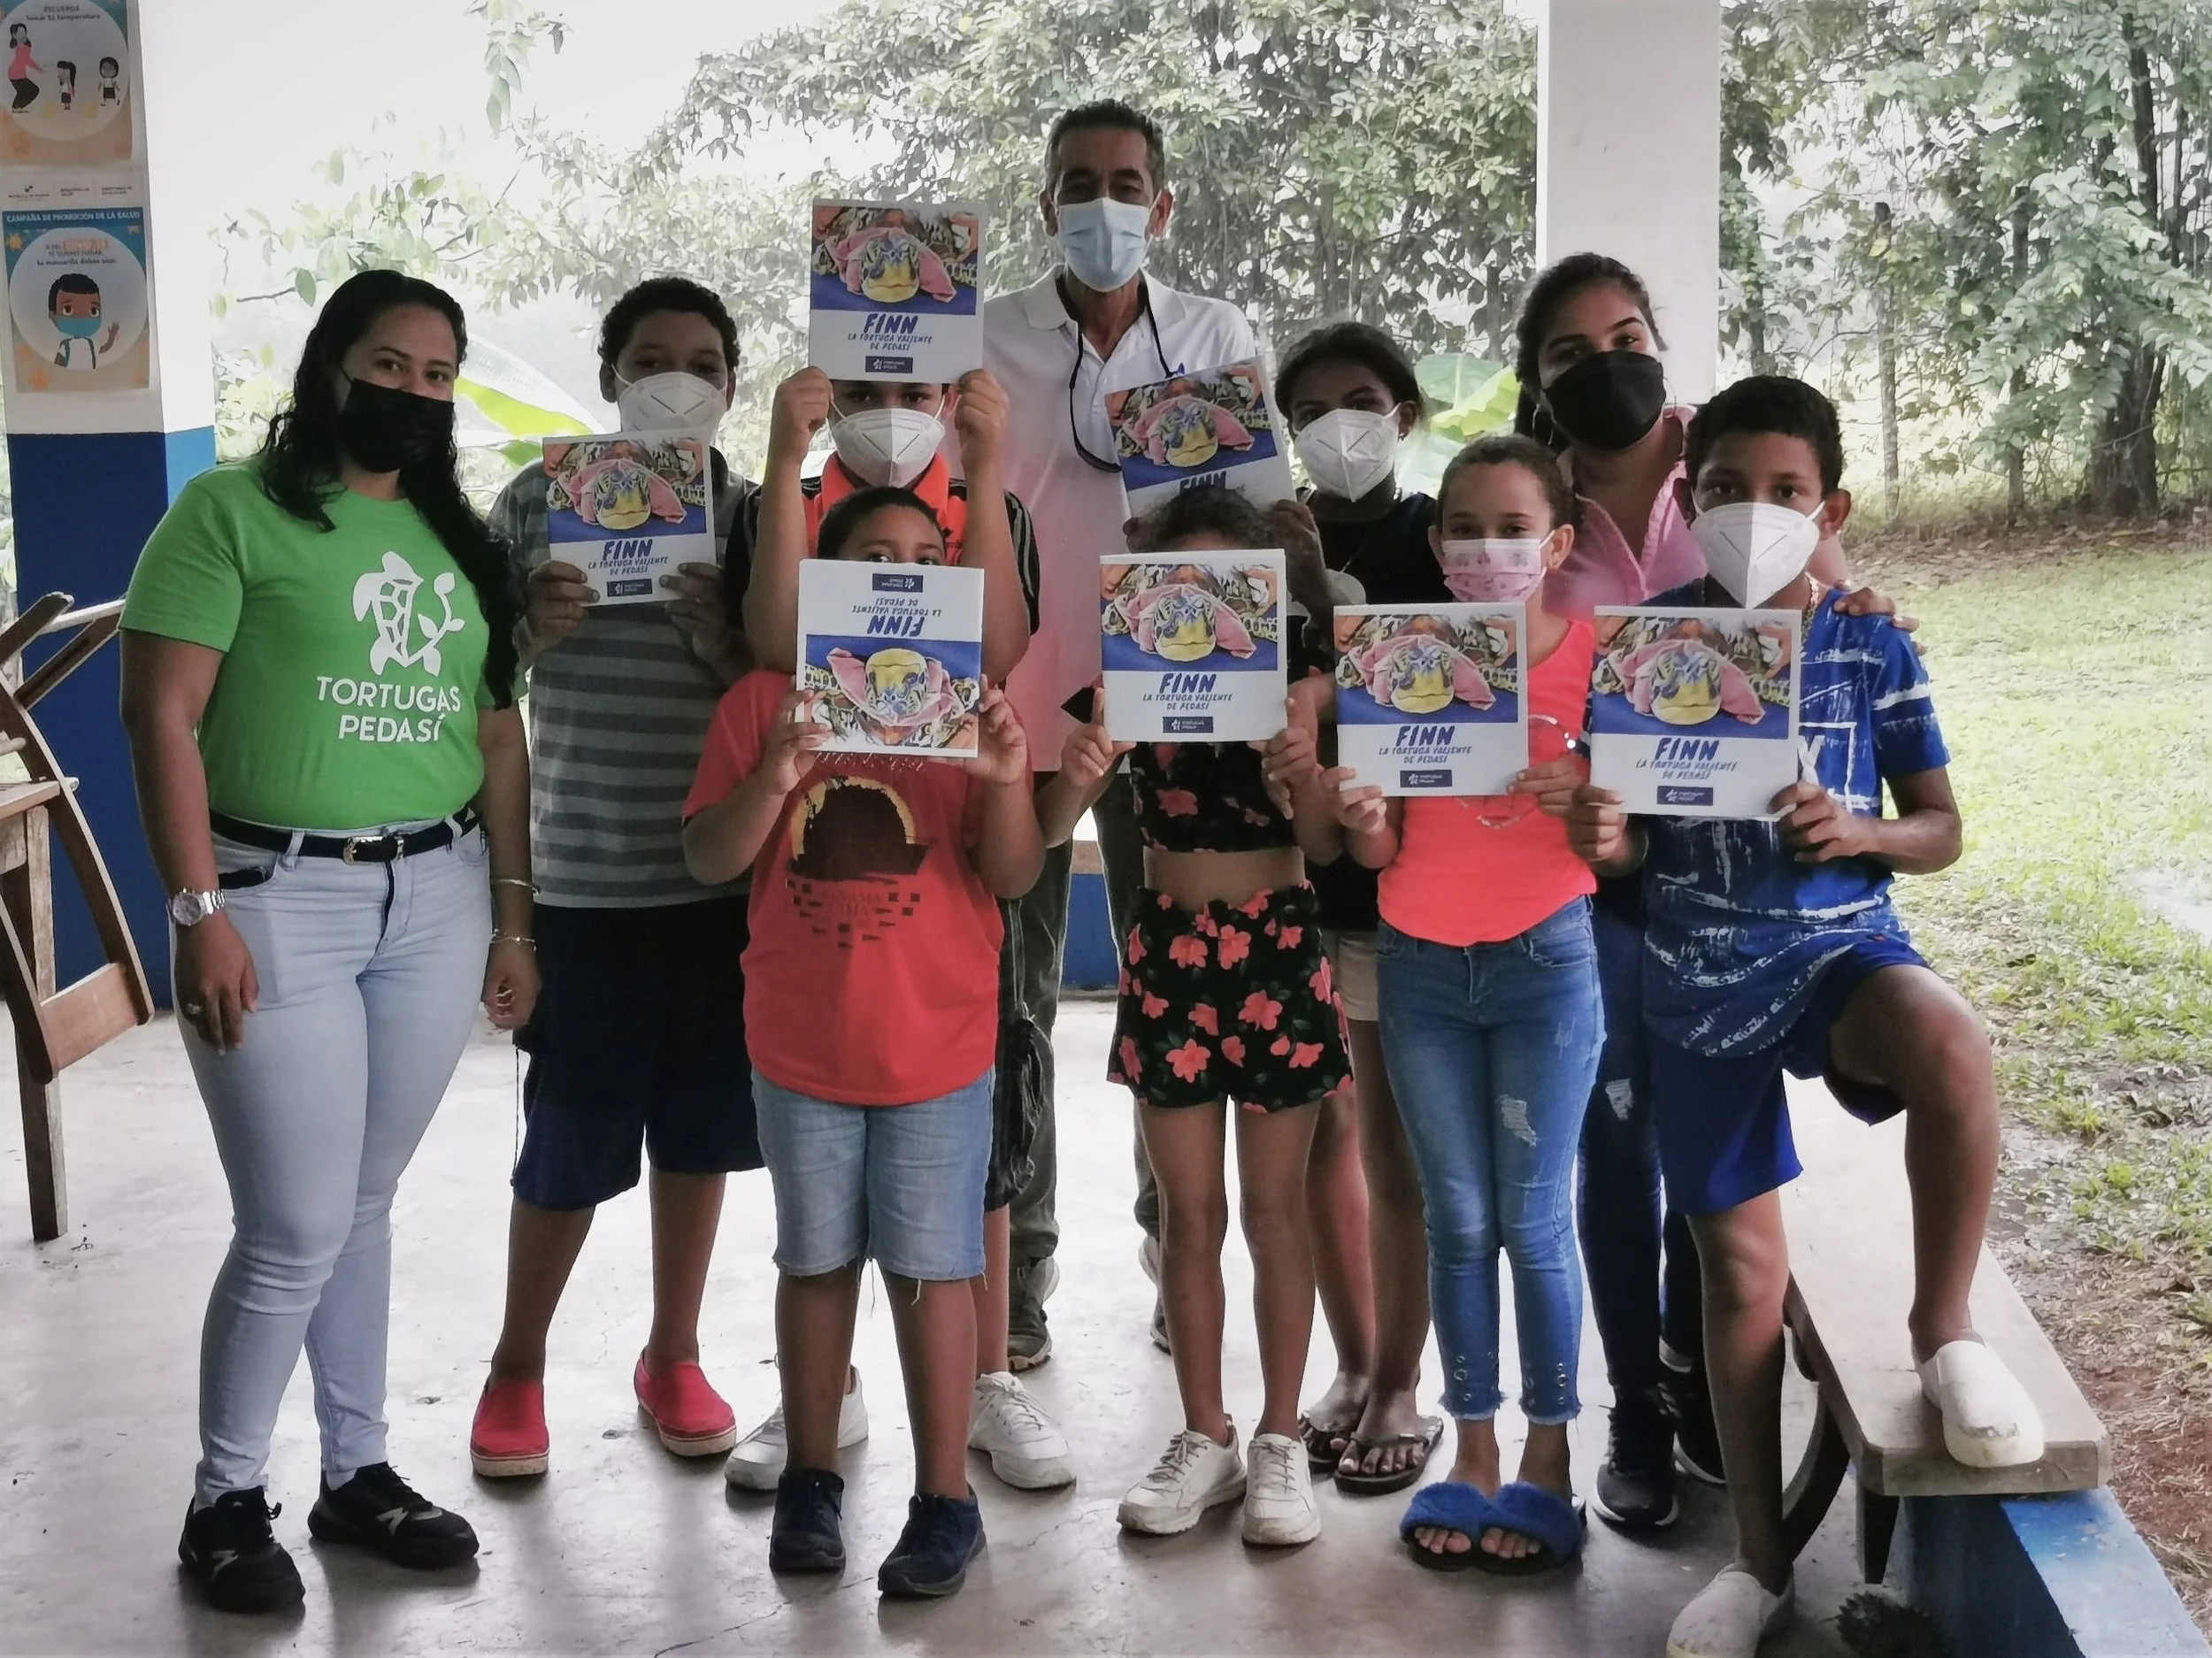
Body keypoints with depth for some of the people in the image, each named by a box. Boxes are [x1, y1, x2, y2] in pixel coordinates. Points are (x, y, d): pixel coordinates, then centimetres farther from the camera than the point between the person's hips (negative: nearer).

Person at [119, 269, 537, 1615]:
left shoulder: (460, 540, 13)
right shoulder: (233, 511, -5)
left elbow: (500, 739, 15)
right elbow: (163, 717, -10)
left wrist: (513, 919, 12)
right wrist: (199, 912, -15)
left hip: (437, 900, 5)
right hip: (279, 896, -5)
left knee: (364, 1206, 13)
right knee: (297, 1225, -3)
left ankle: (359, 1472, 26)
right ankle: (226, 1498, 16)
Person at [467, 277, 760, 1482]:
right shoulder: (536, 502, 0)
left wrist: (720, 636, -18)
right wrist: (531, 629, -16)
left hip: (724, 878, 2)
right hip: (583, 882, -2)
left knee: (698, 1126, 12)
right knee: (572, 1143, 2)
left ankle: (672, 1358, 30)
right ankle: (516, 1371, 24)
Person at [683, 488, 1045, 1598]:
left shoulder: (968, 705, -2)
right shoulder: (764, 701, -1)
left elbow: (1013, 877, -7)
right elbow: (707, 860, -6)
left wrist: (1007, 781, -26)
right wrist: (773, 779, -24)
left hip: (936, 1046, -1)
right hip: (800, 1045, 1)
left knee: (929, 1268, 3)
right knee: (815, 1262, 13)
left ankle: (945, 1502, 12)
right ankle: (809, 1482, 25)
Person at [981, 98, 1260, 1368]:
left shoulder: (1219, 339, 4)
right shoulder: (985, 341, 1)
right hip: (1022, 702, 0)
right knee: (1014, 992, 5)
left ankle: (1180, 1253, 18)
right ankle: (1017, 1268, 13)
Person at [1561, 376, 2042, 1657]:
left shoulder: (1875, 649, -1)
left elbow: (1942, 831, 5)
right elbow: (1629, 841, 3)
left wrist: (1864, 834, -17)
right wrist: (1603, 837, -21)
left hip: (1843, 942, -1)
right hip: (1701, 974, 1)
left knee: (1953, 1049, -37)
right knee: (1743, 1265, 6)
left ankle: (1945, 1331, -11)